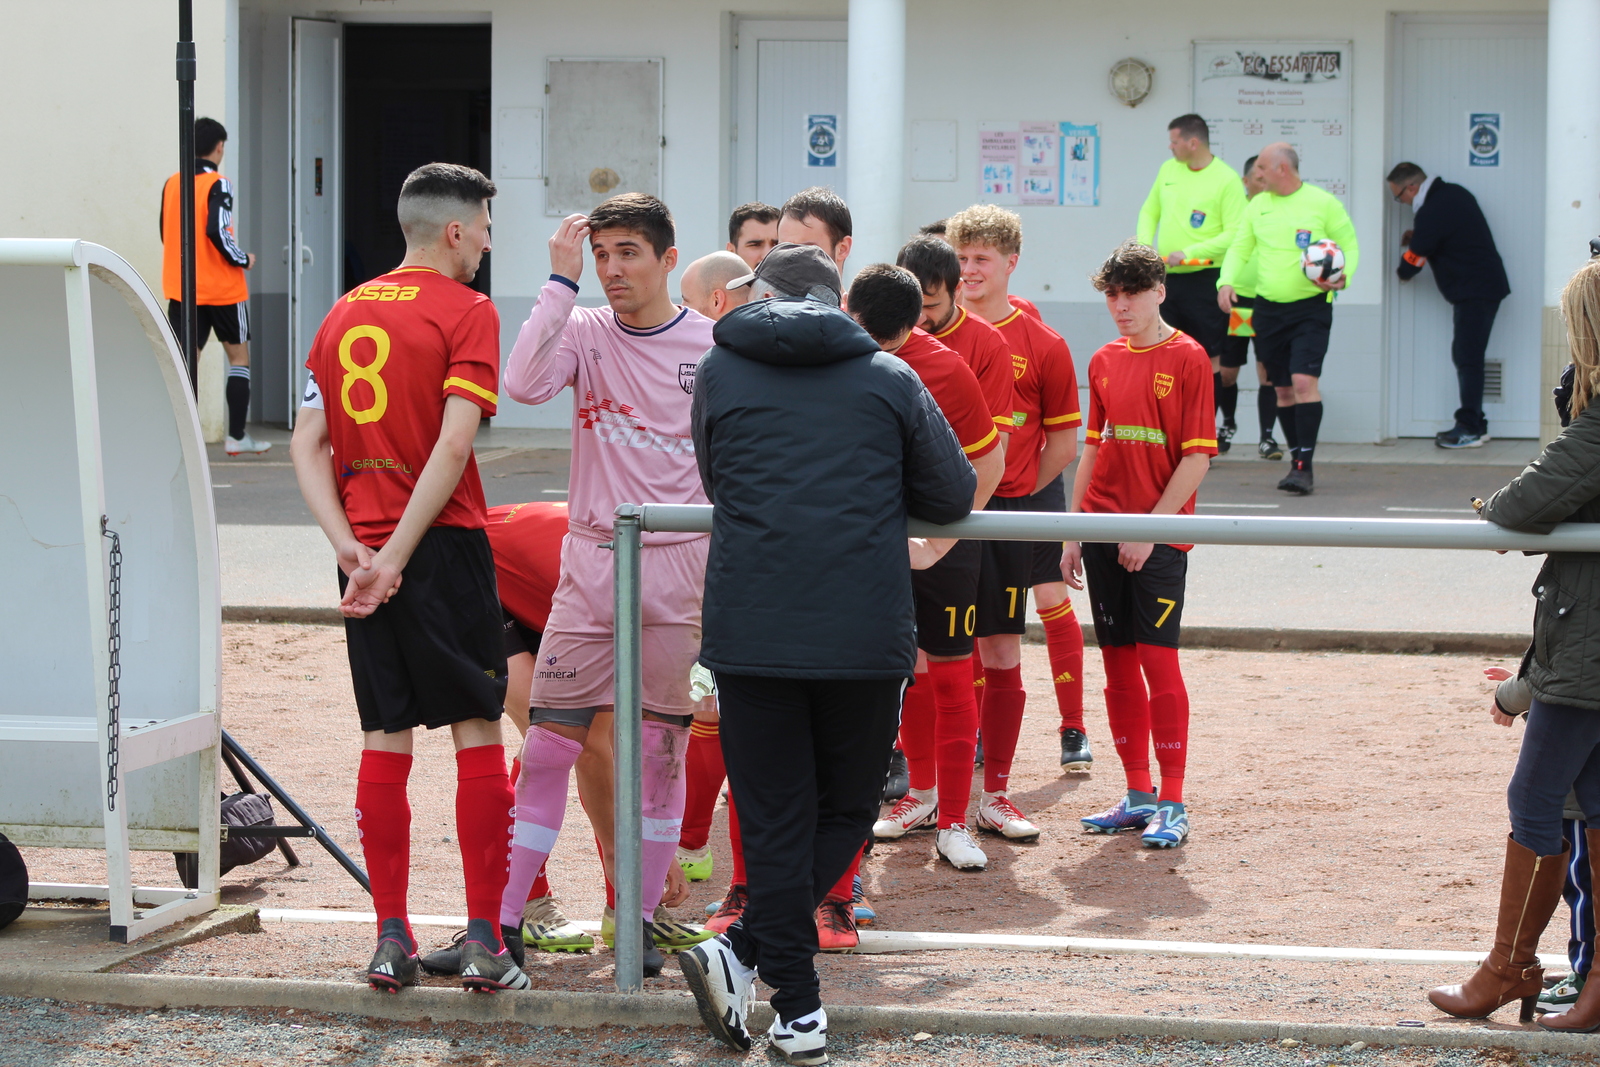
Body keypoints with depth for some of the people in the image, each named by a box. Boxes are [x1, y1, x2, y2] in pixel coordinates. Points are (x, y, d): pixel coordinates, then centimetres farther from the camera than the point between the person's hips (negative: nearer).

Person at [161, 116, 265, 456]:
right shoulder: (217, 185, -12)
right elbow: (217, 232, -22)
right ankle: (236, 436, 11)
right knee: (239, 356, 11)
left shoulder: (171, 185, 5)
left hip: (183, 288, 4)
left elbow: (166, 234, 11)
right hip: (223, 289, -4)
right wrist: (243, 260, -8)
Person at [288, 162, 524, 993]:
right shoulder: (465, 311, -5)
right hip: (443, 545, -5)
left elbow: (308, 446, 6)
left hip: (365, 556, 5)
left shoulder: (344, 314, 13)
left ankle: (391, 937, 9)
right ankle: (485, 942, -2)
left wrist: (353, 550, -3)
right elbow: (453, 445, -16)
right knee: (476, 730, 1)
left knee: (386, 738, 9)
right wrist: (396, 556, -16)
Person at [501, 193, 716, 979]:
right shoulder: (584, 331, 1)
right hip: (591, 566, 1)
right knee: (547, 745, -1)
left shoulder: (714, 347, 0)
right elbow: (524, 383, -20)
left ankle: (642, 919, 15)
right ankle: (503, 920, 4)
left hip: (681, 567, -1)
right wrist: (562, 279, -18)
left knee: (661, 750, 5)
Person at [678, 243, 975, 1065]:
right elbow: (955, 495, 12)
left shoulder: (720, 372, 9)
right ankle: (744, 954, -4)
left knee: (775, 822, 7)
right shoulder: (889, 379, 8)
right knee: (845, 811, 13)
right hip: (867, 632, 0)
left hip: (750, 632, 1)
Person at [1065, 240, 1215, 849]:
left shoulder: (1187, 358, -5)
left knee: (1159, 661, -9)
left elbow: (1197, 456, -9)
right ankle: (1137, 796, 15)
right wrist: (1073, 533, 12)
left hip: (1160, 537, -6)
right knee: (1118, 666, 7)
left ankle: (1172, 805, -5)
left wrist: (1150, 526, -14)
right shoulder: (1104, 362, 12)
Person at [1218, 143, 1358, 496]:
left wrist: (1342, 277, -16)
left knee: (1304, 381, -17)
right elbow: (1239, 249, 12)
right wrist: (1226, 282, -6)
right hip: (1268, 308, 5)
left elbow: (1349, 246, 3)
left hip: (1310, 308, -5)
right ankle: (1298, 460, 19)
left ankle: (1304, 467, -15)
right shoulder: (1257, 206, 9)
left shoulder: (1323, 203, -4)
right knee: (1283, 388, 8)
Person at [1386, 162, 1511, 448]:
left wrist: (1402, 271, 10)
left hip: (1474, 292, -10)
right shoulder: (1452, 193, 10)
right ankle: (1474, 425, 13)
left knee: (1468, 358, -9)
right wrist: (1417, 236, 14)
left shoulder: (1431, 212, -19)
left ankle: (1469, 428, -9)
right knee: (1466, 357, 11)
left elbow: (1413, 261, -12)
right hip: (1487, 284, 10)